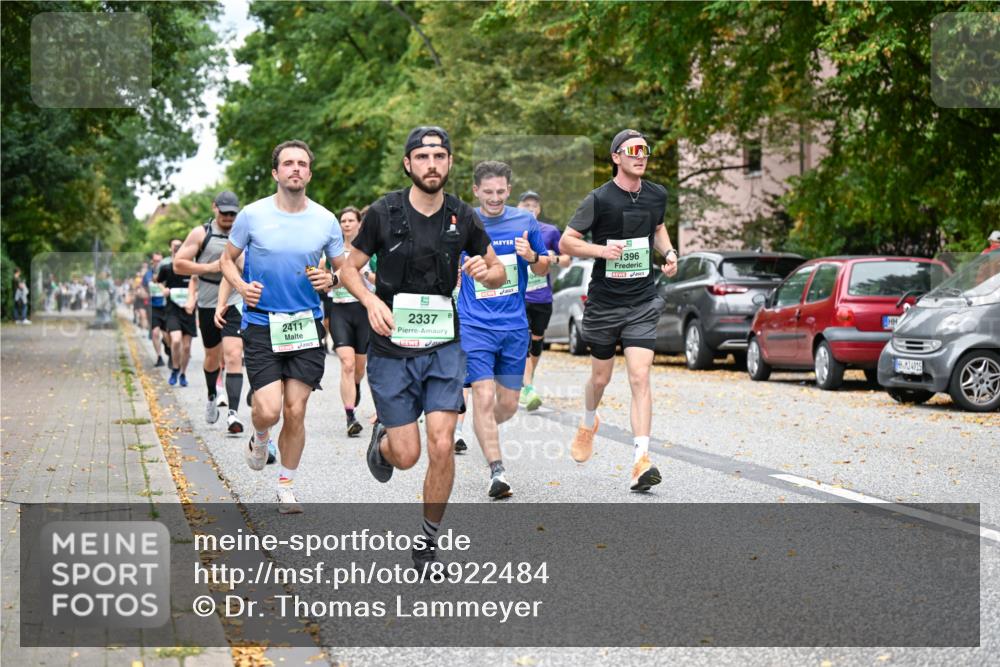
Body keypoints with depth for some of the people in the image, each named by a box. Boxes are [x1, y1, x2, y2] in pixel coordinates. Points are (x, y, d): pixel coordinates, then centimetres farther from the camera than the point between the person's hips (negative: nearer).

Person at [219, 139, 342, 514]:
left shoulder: (326, 220, 2)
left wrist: (330, 281, -10)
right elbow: (227, 259, 10)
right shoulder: (252, 215, -2)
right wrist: (241, 286, -9)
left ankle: (286, 486, 20)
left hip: (307, 325, 2)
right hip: (261, 324, -2)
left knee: (295, 411, 2)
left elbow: (343, 269, 13)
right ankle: (260, 439, 25)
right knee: (269, 409, -12)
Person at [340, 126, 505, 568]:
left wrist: (485, 271, -13)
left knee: (441, 446, -10)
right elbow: (349, 268, 3)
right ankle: (382, 436, 38)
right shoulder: (384, 212, -6)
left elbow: (499, 273, 12)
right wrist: (371, 301, -17)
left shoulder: (462, 217, 0)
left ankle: (429, 539, 11)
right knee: (406, 455, -1)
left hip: (443, 347, 1)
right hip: (391, 348, -1)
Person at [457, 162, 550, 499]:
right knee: (484, 397, -16)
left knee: (508, 404, 9)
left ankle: (482, 431, 42)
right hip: (474, 325, -3)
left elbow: (543, 270, 10)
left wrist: (532, 257, -10)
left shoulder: (525, 221, 3)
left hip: (514, 326, 3)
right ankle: (496, 471, -14)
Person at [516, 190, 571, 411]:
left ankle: (527, 383, 31)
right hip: (519, 295, -3)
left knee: (537, 339, 13)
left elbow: (566, 259, 7)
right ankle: (528, 389, -20)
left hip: (543, 297, 3)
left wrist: (555, 259, -14)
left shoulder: (550, 231, 2)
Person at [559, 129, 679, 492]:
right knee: (601, 377, 13)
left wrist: (669, 252, 5)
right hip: (604, 301, -2)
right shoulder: (599, 199, -10)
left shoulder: (657, 195, 3)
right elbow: (566, 242, -7)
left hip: (643, 303, 2)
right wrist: (601, 249, -24)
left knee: (640, 378, -11)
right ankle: (588, 424, 47)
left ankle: (641, 461, -16)